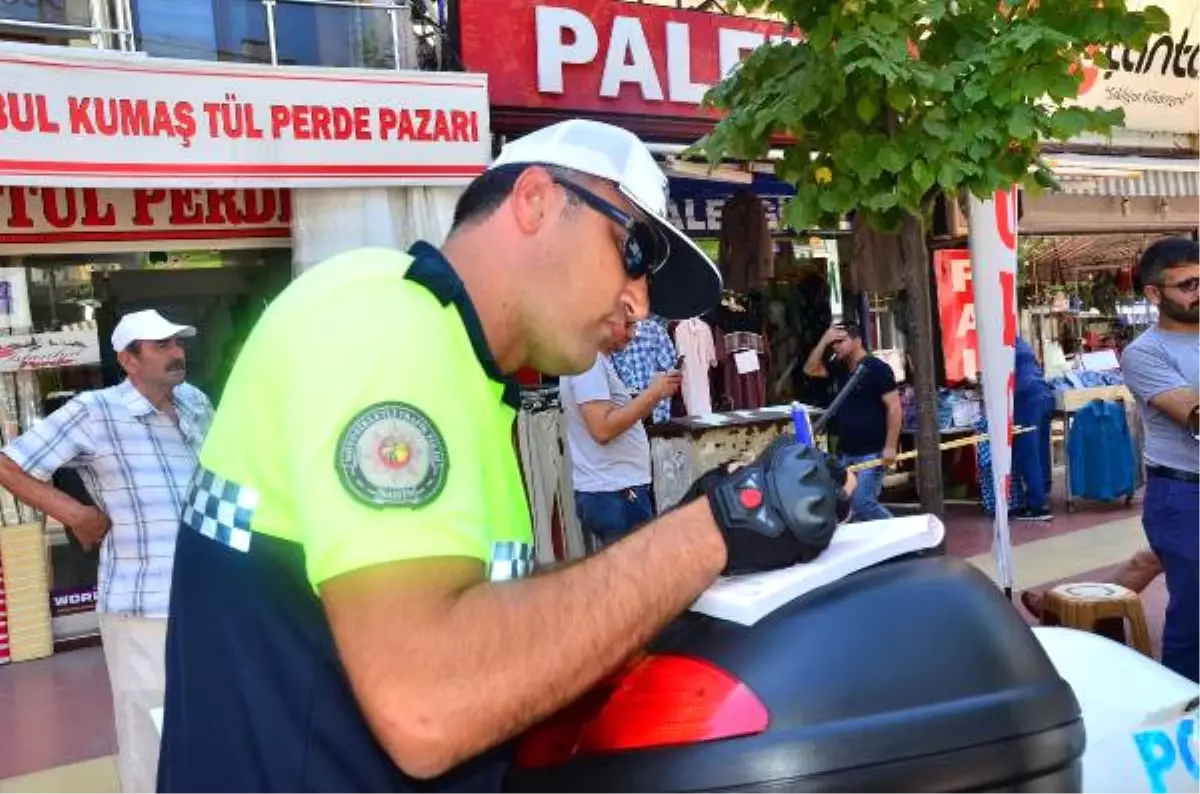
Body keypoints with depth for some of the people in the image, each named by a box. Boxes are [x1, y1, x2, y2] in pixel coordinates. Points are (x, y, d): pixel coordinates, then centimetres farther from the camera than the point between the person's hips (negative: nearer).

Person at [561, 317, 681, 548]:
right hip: (616, 494, -10)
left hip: (609, 491, 10)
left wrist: (654, 394, 5)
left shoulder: (596, 359, 17)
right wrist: (652, 393, -16)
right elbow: (603, 428, -23)